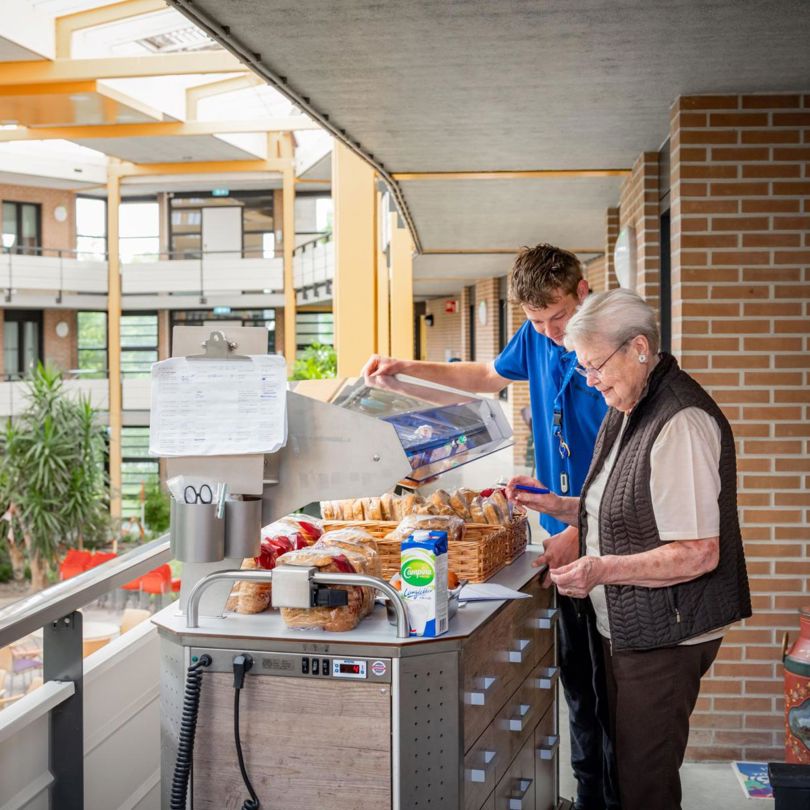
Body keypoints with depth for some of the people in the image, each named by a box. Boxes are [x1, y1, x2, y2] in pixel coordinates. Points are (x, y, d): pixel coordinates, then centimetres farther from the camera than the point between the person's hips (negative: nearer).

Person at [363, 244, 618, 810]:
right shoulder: (537, 337, 4)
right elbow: (488, 377, 25)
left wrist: (581, 532, -24)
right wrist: (407, 369, 19)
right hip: (565, 531, 7)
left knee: (610, 685, 2)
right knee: (577, 678, 16)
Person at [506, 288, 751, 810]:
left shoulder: (681, 423, -22)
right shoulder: (624, 414, 11)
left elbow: (700, 553, -25)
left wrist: (606, 569, -27)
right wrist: (556, 506, 8)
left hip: (666, 635, -10)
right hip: (625, 629, 10)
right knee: (625, 763, 19)